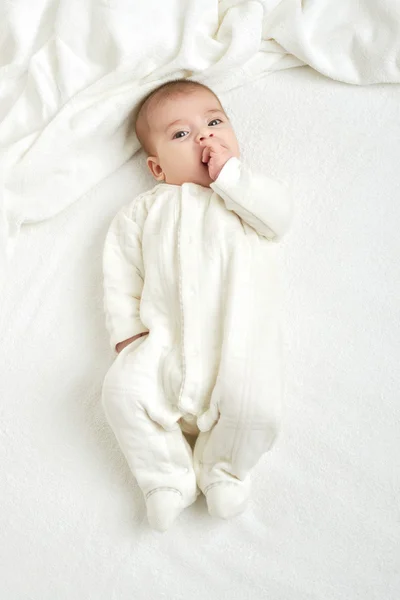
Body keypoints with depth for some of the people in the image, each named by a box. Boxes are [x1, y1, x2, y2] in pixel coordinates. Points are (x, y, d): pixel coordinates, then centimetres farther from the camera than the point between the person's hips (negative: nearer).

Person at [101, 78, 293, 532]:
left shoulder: (247, 189, 23)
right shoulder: (145, 210, 24)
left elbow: (279, 215, 1)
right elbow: (119, 271, 15)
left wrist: (229, 173, -1)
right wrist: (126, 332, 3)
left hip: (238, 340, -1)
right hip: (165, 344, 2)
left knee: (254, 406, -27)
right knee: (122, 389, -22)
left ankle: (223, 469, 6)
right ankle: (169, 475, 0)